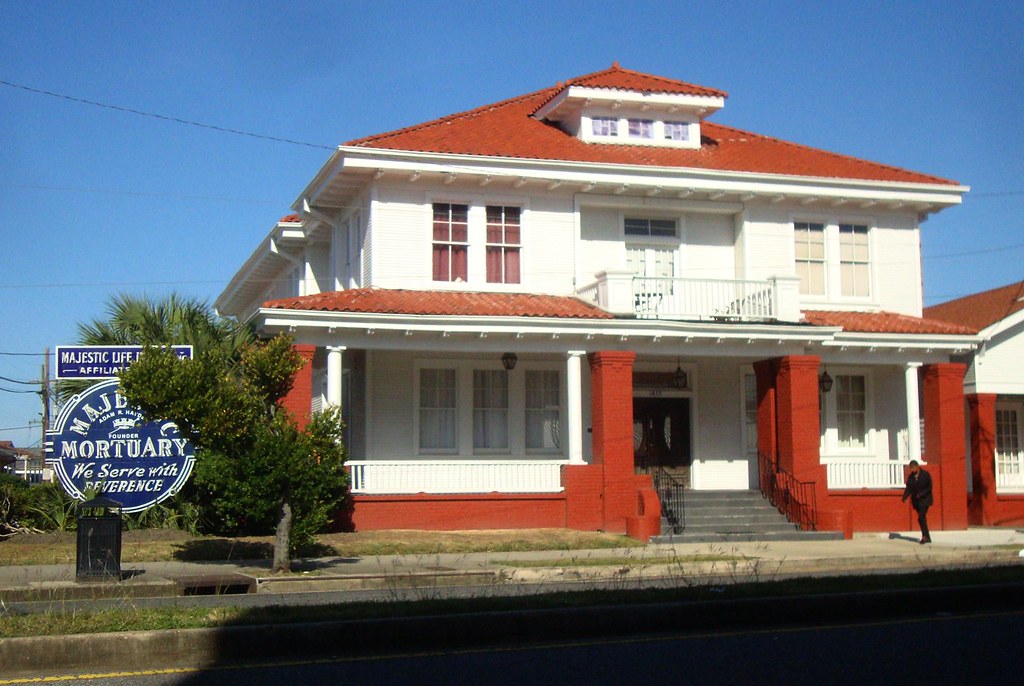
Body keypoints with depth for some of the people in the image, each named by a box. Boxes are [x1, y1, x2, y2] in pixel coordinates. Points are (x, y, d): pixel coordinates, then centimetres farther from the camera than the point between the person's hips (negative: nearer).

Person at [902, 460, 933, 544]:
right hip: (916, 501, 5)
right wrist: (905, 497, -13)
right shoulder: (911, 476, 6)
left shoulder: (926, 475, -7)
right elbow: (908, 488, 4)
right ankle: (927, 537, 15)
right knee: (922, 518, 7)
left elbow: (929, 487, -9)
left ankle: (924, 536, -15)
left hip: (924, 500, -5)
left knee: (921, 517, -18)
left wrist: (921, 494, -20)